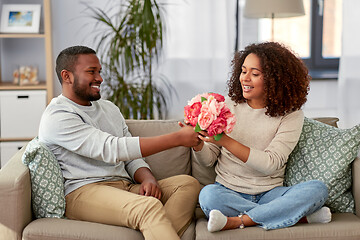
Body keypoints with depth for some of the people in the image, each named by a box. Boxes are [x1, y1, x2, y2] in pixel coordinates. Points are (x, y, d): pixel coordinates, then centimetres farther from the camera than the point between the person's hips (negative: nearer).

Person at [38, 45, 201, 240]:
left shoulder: (109, 109, 21)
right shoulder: (57, 117, -6)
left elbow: (132, 156, 20)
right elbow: (112, 149, -18)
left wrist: (147, 179, -7)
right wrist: (178, 138, -19)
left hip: (126, 186, 8)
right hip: (82, 192, -8)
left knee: (188, 183, -13)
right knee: (149, 206, -34)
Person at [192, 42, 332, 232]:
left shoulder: (290, 115, -3)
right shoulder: (228, 106, 3)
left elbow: (271, 164, -16)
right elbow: (207, 160, 3)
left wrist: (225, 140, -25)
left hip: (269, 193, 0)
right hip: (229, 191, 1)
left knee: (318, 189, -24)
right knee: (208, 195, -33)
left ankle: (236, 221, -26)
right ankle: (301, 215, -21)